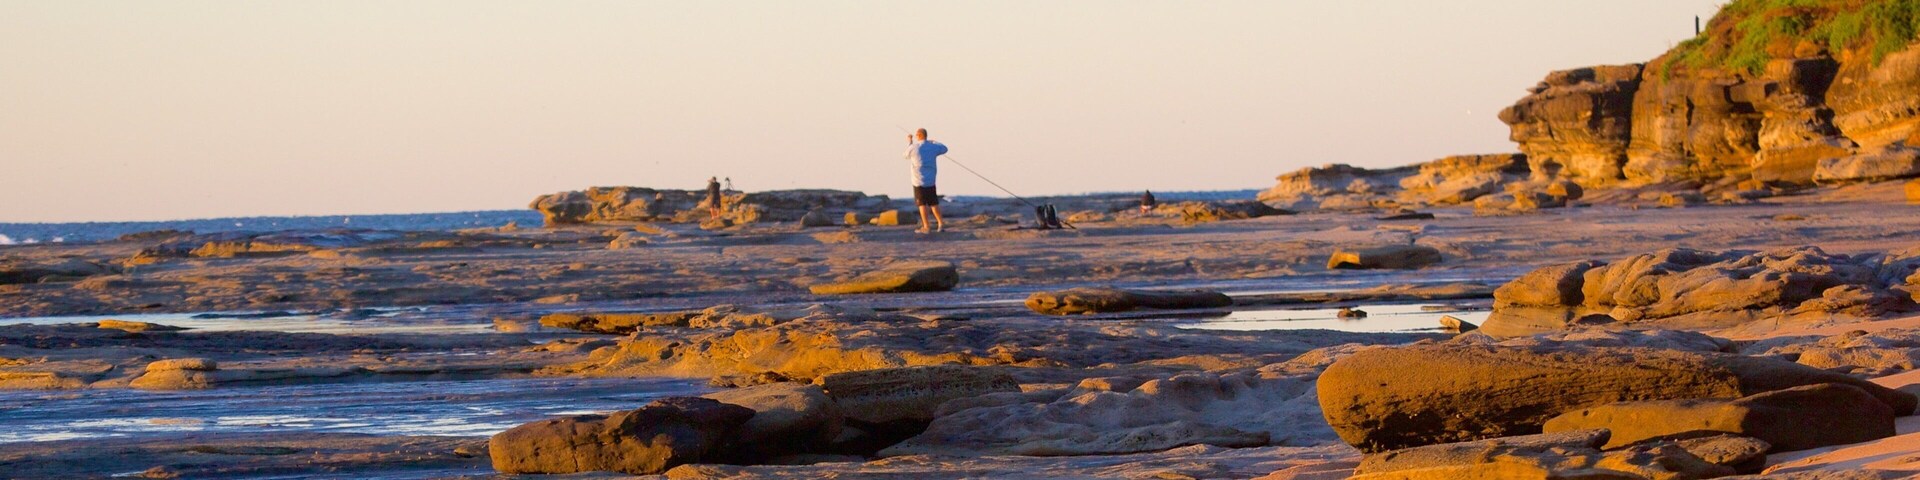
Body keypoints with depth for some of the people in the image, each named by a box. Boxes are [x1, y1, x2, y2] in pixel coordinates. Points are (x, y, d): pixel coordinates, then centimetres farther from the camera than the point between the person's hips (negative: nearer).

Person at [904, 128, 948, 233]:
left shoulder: (913, 147, -11)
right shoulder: (933, 147, 2)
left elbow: (906, 155, 12)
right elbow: (944, 149, 23)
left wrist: (909, 142, 25)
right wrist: (934, 142, 39)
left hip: (919, 181, -4)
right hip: (931, 181, 4)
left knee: (922, 203, 0)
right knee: (934, 203, 14)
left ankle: (926, 227, -2)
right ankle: (940, 223, 11)